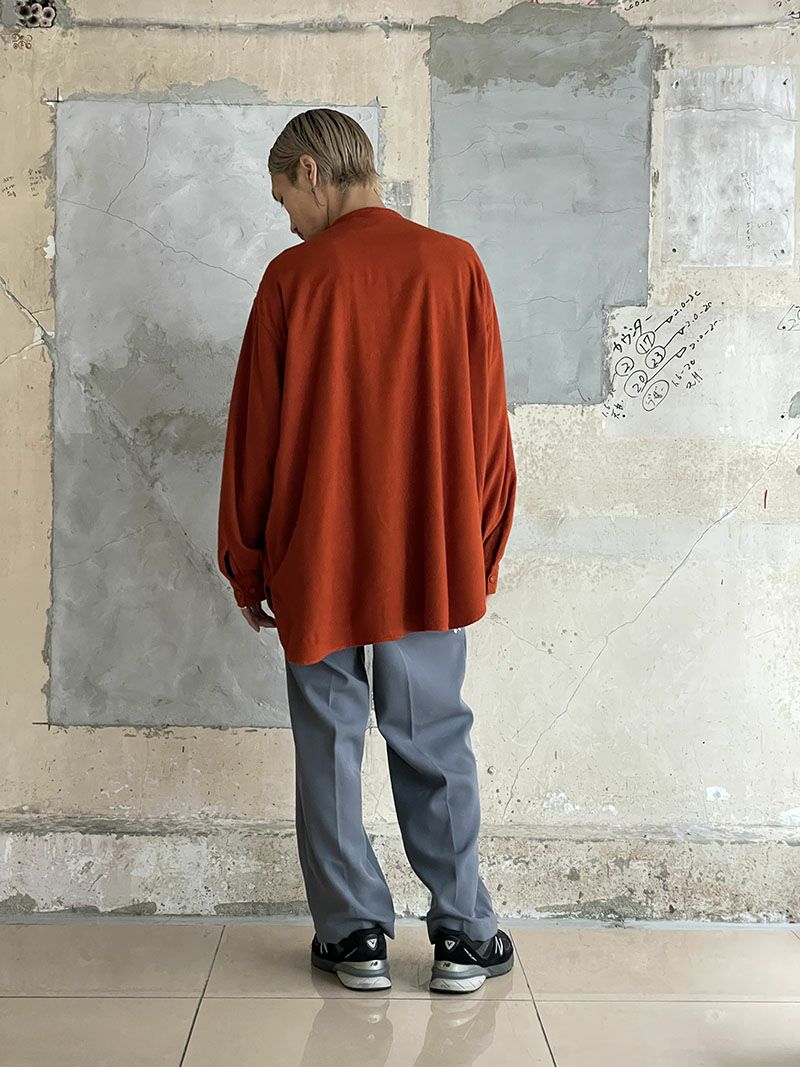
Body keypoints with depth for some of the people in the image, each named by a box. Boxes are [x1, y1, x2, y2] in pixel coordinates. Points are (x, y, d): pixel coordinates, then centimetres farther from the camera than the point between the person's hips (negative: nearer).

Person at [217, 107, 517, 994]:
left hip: (316, 562, -2)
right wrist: (482, 553, 11)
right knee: (435, 745, 11)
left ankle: (355, 935, 17)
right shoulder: (454, 264, -1)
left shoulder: (294, 277, -6)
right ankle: (463, 936, 17)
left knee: (329, 745, 10)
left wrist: (245, 566, 7)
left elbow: (256, 433, -3)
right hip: (432, 559, 2)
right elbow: (487, 423, 1)